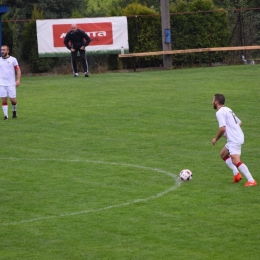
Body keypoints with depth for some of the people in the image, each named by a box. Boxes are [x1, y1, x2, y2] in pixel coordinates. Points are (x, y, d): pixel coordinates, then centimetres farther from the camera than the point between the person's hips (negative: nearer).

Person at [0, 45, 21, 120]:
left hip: (11, 84, -2)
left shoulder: (13, 59, 1)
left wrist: (18, 80, -8)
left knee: (13, 100, -2)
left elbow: (18, 70, 3)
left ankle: (14, 111, 25)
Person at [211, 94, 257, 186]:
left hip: (234, 140, -11)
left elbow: (222, 128, -22)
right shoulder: (228, 110, 19)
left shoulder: (220, 112, -12)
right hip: (238, 136, 11)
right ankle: (236, 174, 16)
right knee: (223, 154, 24)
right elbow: (239, 122, 23)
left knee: (236, 161, -18)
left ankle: (251, 181, -23)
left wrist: (216, 139, -8)